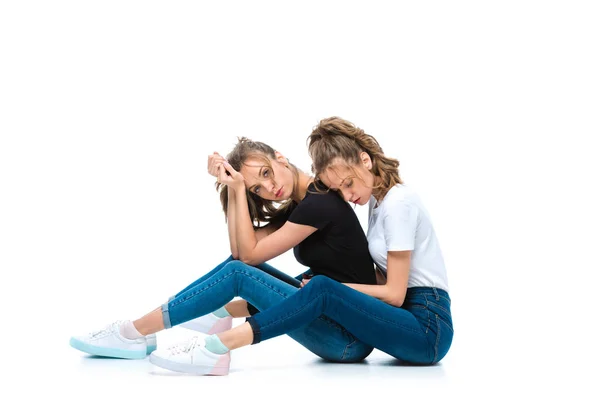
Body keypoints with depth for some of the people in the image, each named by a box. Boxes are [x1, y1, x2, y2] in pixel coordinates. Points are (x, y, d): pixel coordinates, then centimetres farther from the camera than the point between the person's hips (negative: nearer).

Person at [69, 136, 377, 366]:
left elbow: (250, 252, -12)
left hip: (350, 338, -9)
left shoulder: (320, 202, -15)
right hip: (328, 314, 9)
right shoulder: (298, 205, 13)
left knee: (239, 273, -15)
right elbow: (241, 250, 4)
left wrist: (238, 188, -10)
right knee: (239, 264, 5)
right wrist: (230, 187, -1)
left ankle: (133, 333, -8)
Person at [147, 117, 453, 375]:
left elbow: (394, 293, -14)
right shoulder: (377, 199, 15)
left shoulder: (398, 203, -12)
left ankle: (218, 346, -34)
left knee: (322, 290, -26)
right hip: (409, 319, 9)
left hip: (428, 327, -9)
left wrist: (330, 287, -9)